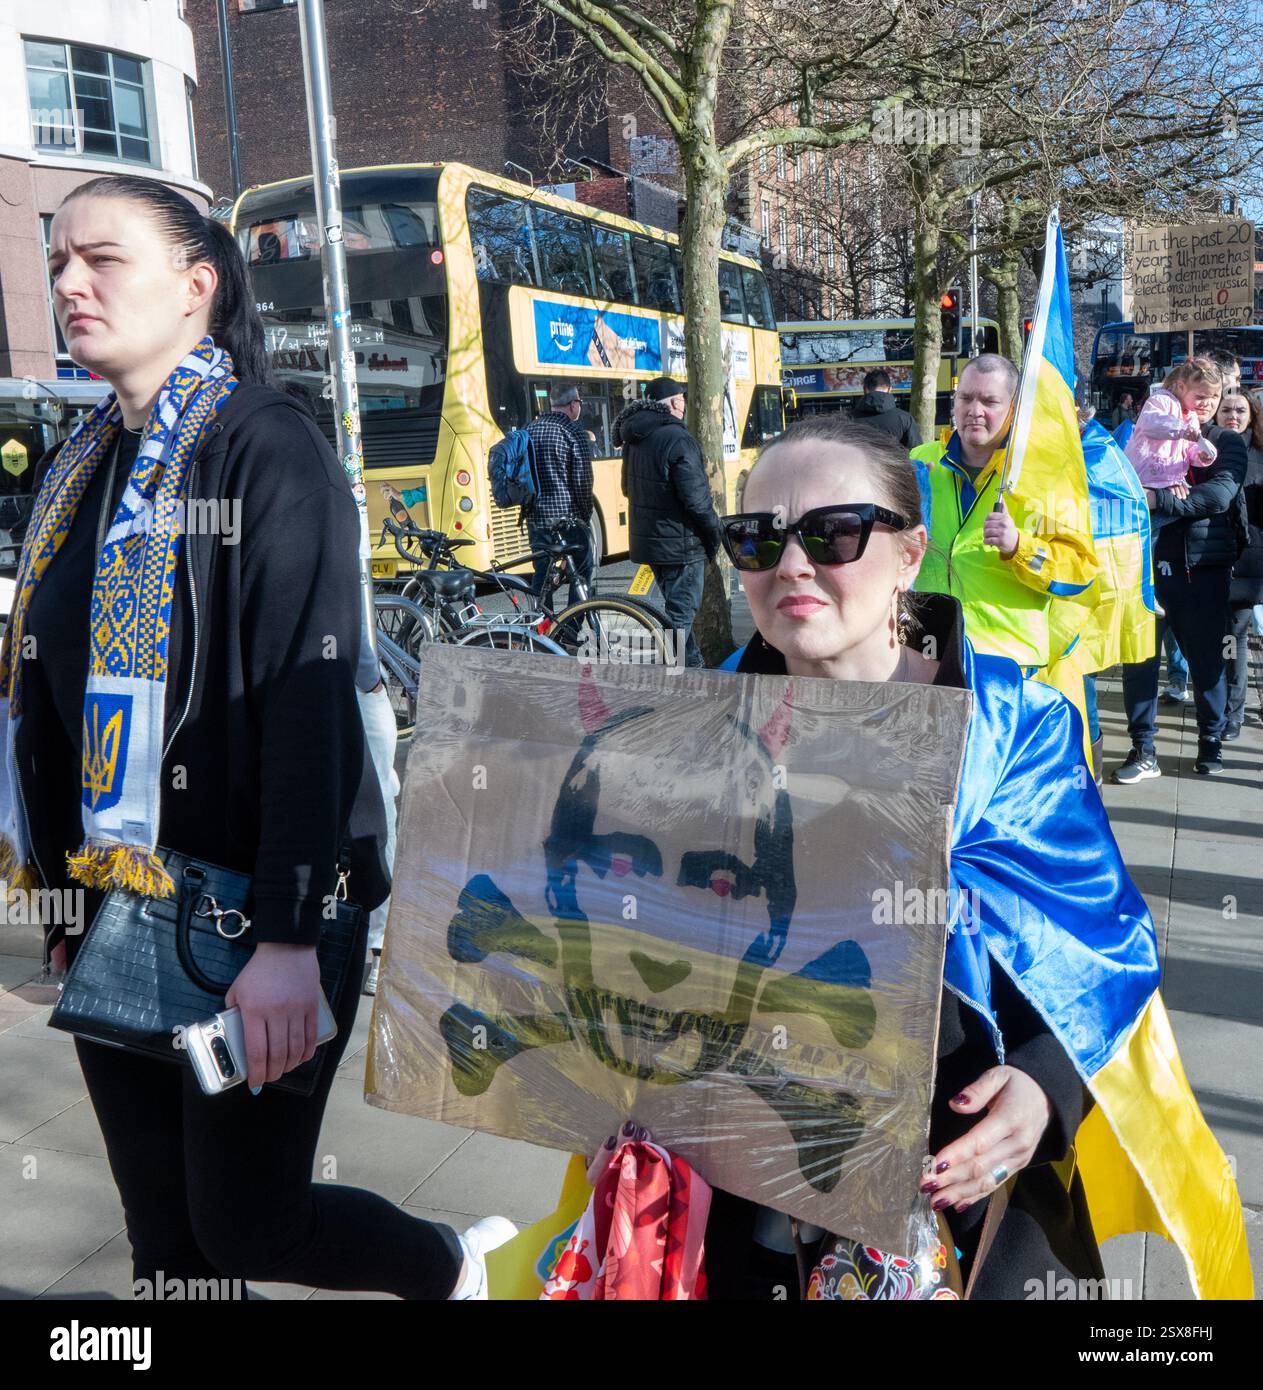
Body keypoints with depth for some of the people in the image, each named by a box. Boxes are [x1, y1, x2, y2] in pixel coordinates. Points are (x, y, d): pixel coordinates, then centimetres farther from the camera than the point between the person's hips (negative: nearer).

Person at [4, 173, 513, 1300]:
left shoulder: (268, 449, -10)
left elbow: (311, 699, -19)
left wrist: (288, 938, -24)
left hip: (251, 914, -7)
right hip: (118, 906, 7)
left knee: (246, 1226, 2)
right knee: (166, 1236, 14)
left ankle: (454, 1268, 31)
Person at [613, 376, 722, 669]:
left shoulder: (634, 440, 10)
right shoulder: (677, 439, -18)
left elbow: (629, 488, 20)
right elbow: (695, 496, -21)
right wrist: (713, 532, -8)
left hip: (647, 539, 9)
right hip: (679, 542, -9)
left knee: (677, 608, 21)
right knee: (680, 613, -3)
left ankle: (692, 664, 31)